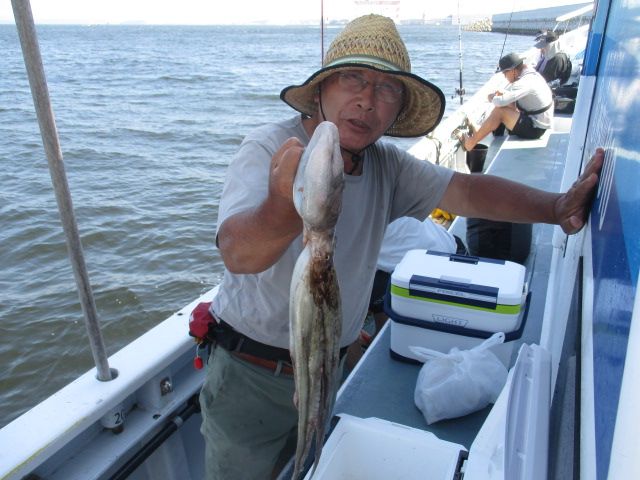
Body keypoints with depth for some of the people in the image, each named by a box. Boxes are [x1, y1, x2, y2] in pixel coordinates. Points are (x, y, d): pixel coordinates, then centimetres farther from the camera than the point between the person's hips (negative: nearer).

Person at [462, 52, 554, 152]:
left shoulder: (525, 83, -24)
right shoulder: (532, 74, 7)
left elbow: (501, 101, -32)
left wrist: (492, 99, -10)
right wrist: (501, 93, 0)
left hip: (534, 129, -10)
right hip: (539, 123, 10)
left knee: (499, 111, -17)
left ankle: (470, 143, -8)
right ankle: (479, 132, 14)